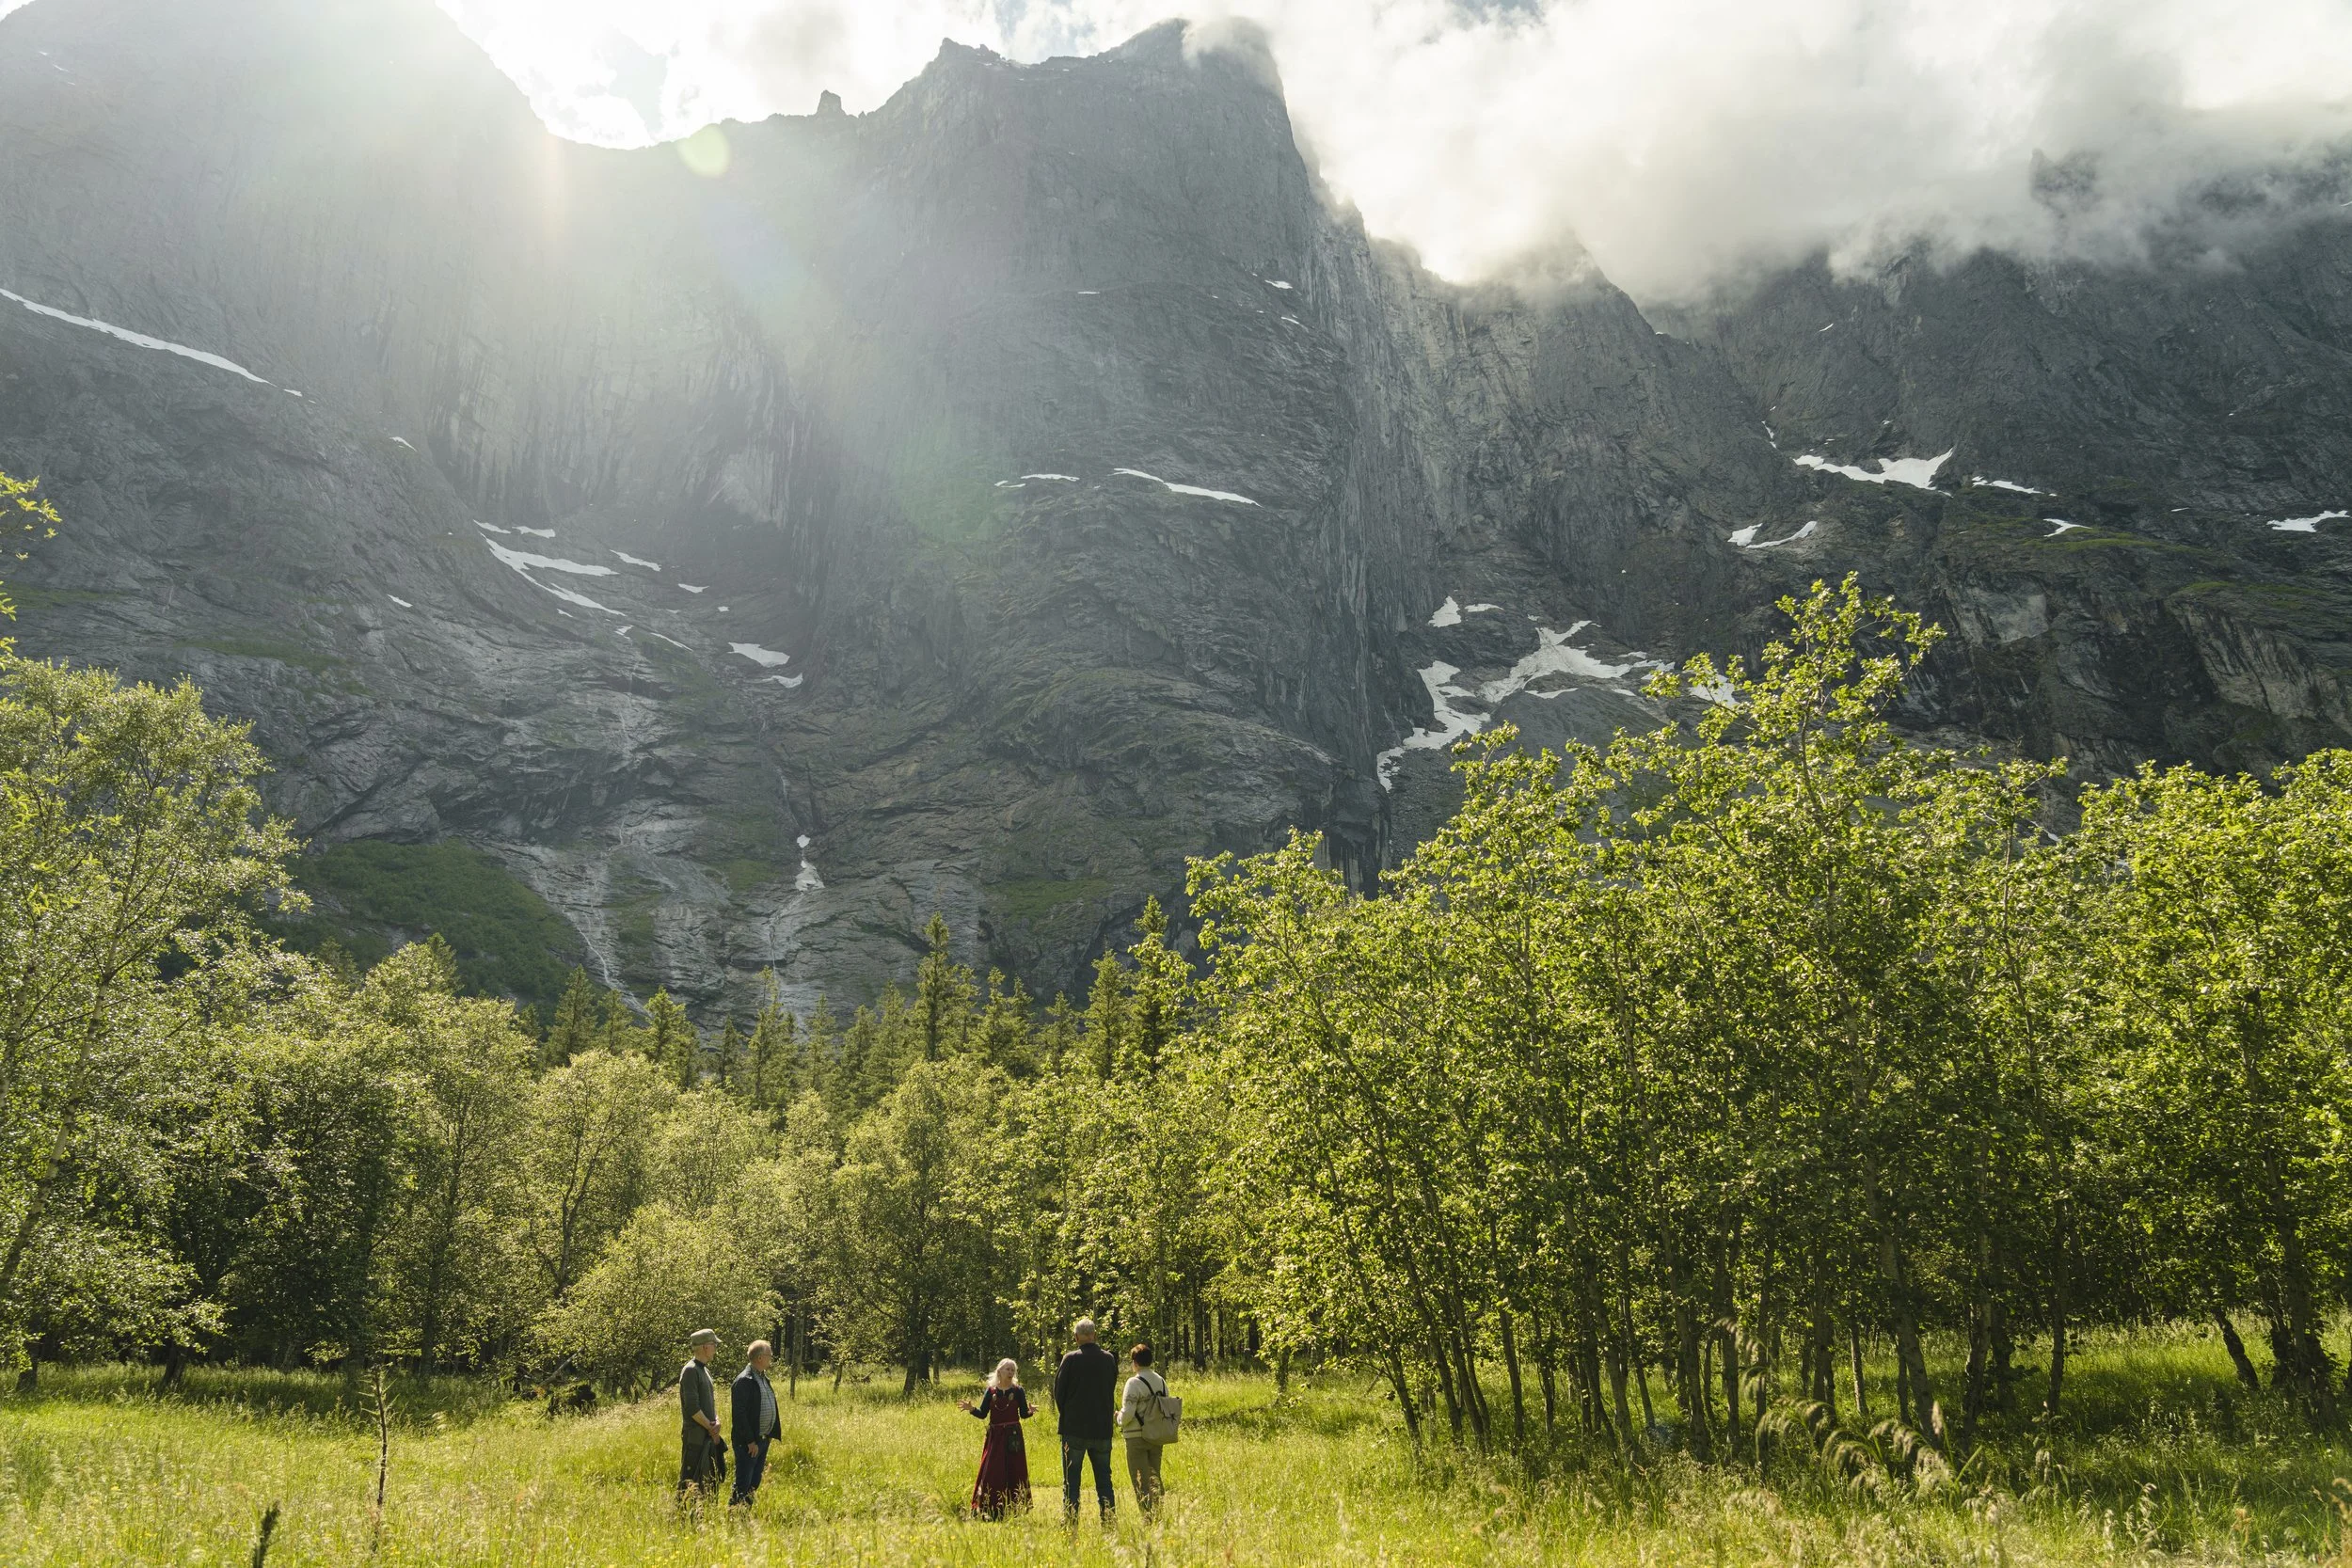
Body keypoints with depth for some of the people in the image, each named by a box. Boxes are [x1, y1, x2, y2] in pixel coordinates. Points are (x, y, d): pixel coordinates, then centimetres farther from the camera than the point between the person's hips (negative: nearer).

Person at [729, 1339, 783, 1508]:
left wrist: (770, 1435, 12)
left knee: (754, 1484, 14)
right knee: (743, 1485, -3)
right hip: (748, 1442, -9)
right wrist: (750, 1441, -19)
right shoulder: (744, 1380, -17)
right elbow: (739, 1414, -20)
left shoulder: (763, 1378, 12)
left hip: (763, 1440, 9)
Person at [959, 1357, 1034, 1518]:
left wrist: (1031, 1412, -23)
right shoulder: (990, 1391, 3)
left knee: (1013, 1472, -1)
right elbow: (983, 1414, 1)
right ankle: (989, 1509, 7)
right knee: (991, 1472, -1)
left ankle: (1011, 1508, 8)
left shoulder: (1018, 1391, 0)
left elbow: (1023, 1414, -1)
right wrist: (972, 1409, -17)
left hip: (1013, 1436, -1)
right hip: (994, 1436, 1)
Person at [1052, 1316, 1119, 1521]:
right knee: (1104, 1478, 11)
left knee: (1071, 1479, 4)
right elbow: (1112, 1391, 12)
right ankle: (1108, 1520, 9)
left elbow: (1059, 1391, -2)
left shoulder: (1071, 1359, -9)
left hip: (1075, 1428, -3)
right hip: (1103, 1428, 3)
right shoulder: (1108, 1359, 2)